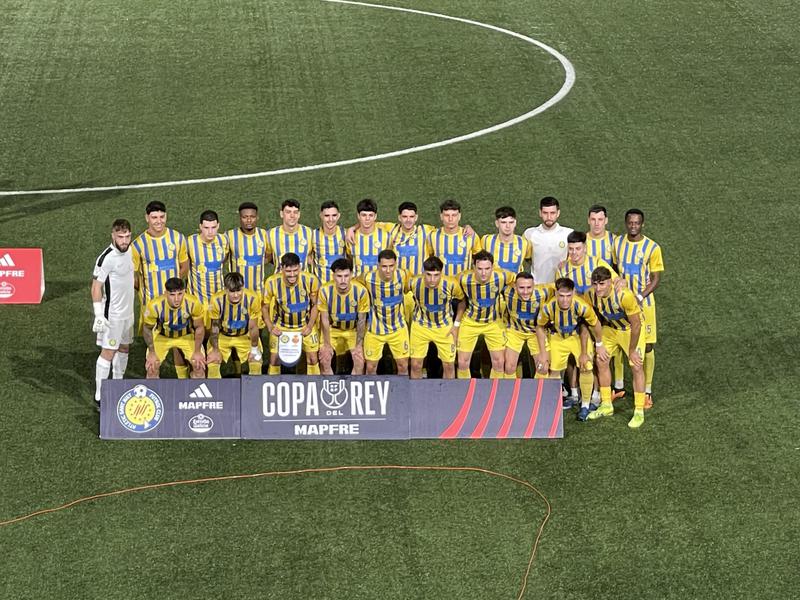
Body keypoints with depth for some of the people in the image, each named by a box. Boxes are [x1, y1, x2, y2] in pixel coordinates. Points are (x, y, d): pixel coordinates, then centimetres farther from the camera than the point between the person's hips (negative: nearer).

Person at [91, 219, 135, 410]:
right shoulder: (106, 258, -22)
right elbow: (96, 286, -18)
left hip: (128, 310, 8)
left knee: (124, 348, 18)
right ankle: (99, 397, -2)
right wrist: (98, 314, -22)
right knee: (108, 352, -6)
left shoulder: (130, 251, 3)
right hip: (112, 314, -8)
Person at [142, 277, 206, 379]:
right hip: (161, 336, -1)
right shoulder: (154, 305, -34)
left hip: (187, 336, 1)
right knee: (151, 367, -15)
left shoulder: (193, 303, -33)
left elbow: (199, 328, -13)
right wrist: (152, 353, -14)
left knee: (200, 365, -13)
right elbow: (147, 329, -13)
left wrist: (197, 351, -13)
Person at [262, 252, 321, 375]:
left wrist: (310, 326, -14)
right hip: (281, 326, 0)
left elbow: (315, 305, -7)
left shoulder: (311, 280, -24)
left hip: (306, 325, 0)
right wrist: (270, 327, -19)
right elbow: (265, 307, -9)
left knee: (312, 358, 1)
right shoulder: (271, 282, -25)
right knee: (274, 359, -2)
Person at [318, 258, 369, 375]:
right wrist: (327, 345, -12)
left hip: (354, 330, 0)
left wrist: (359, 345, -12)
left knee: (359, 361, -15)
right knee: (324, 359, -13)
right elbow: (324, 320, -14)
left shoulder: (361, 291, -27)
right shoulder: (325, 291, -26)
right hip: (332, 330, 0)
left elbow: (361, 320, -14)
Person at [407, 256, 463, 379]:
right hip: (420, 326, 0)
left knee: (449, 365, 7)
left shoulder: (451, 285, -26)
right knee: (416, 365, 4)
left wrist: (456, 324, -6)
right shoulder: (414, 283, -25)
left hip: (444, 327, 0)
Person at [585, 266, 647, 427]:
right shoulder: (590, 295, -22)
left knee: (636, 366, -10)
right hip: (610, 327, 5)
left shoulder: (624, 295, -38)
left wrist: (632, 350, -19)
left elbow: (636, 325, -27)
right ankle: (606, 405, 20)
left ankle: (639, 412, -2)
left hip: (631, 328, -5)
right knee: (601, 361, 4)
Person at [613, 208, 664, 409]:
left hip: (643, 302, -3)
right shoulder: (617, 243, 0)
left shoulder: (652, 248, -11)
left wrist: (640, 297, -21)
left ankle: (647, 391, 9)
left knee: (647, 346, 0)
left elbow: (656, 278, -9)